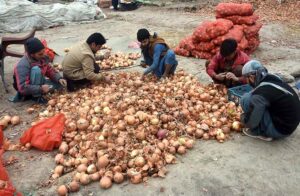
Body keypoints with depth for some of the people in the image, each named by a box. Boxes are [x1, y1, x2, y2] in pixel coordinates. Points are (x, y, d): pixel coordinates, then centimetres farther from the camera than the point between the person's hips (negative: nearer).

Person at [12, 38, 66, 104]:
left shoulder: (42, 58, -10)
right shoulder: (23, 66, -30)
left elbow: (50, 71, 1)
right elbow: (22, 88, -34)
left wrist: (59, 78, -17)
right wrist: (40, 89, -40)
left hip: (39, 84, 7)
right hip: (25, 89, -7)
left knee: (60, 83, -5)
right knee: (36, 69, -32)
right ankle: (36, 96, -17)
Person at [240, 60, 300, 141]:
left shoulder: (261, 92, -24)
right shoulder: (275, 79, 0)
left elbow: (251, 123, -20)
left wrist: (243, 118, 3)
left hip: (279, 130, -8)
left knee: (246, 99, -14)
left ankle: (258, 132, 1)